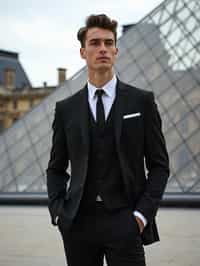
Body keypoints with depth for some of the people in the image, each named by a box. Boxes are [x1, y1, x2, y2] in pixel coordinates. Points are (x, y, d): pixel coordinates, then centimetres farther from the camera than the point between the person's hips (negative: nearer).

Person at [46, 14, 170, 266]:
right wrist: (58, 212, 0)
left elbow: (159, 165, 3)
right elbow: (56, 168, 14)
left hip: (124, 221, -2)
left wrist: (143, 213, -7)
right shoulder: (66, 109, 9)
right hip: (79, 223, 2)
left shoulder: (141, 101, 4)